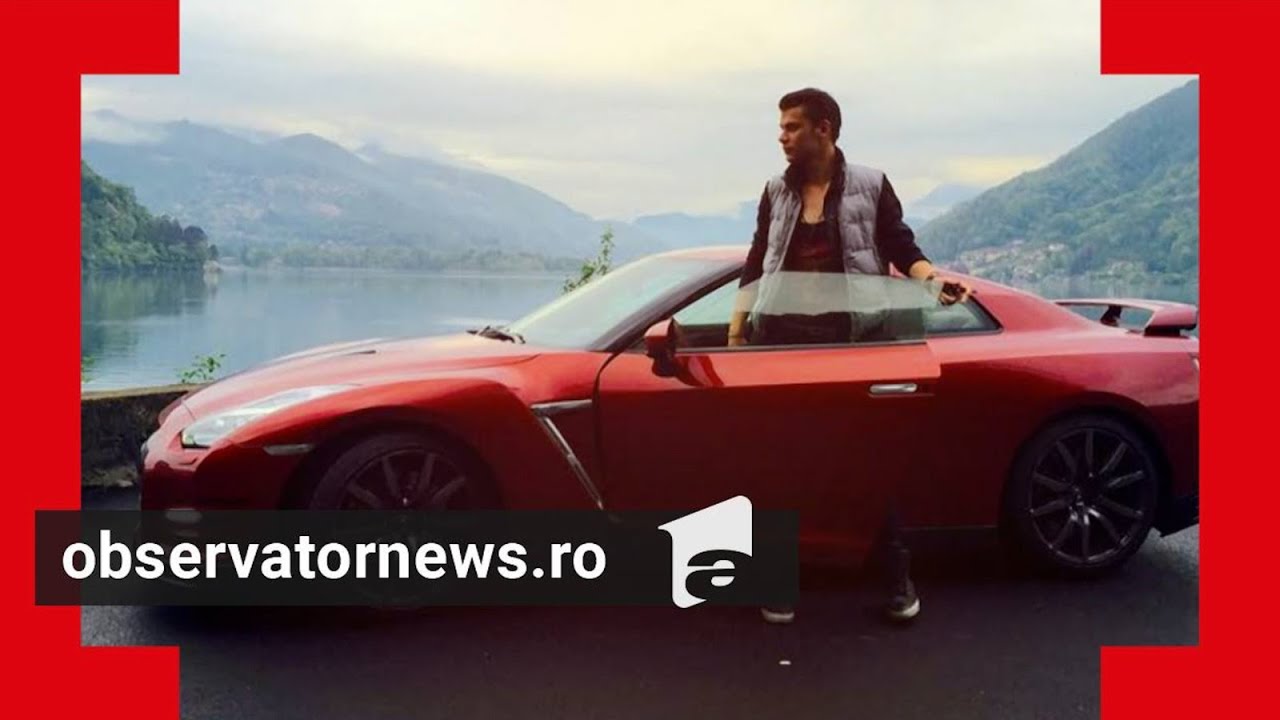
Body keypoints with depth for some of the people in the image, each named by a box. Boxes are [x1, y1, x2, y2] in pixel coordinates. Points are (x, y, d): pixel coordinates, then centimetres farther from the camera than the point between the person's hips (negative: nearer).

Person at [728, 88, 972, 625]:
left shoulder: (870, 186, 2)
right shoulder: (776, 192, 10)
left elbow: (903, 250, 2)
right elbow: (755, 268, 11)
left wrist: (935, 280, -19)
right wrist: (735, 333, 3)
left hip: (854, 341, -2)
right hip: (786, 342, 3)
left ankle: (898, 578, 16)